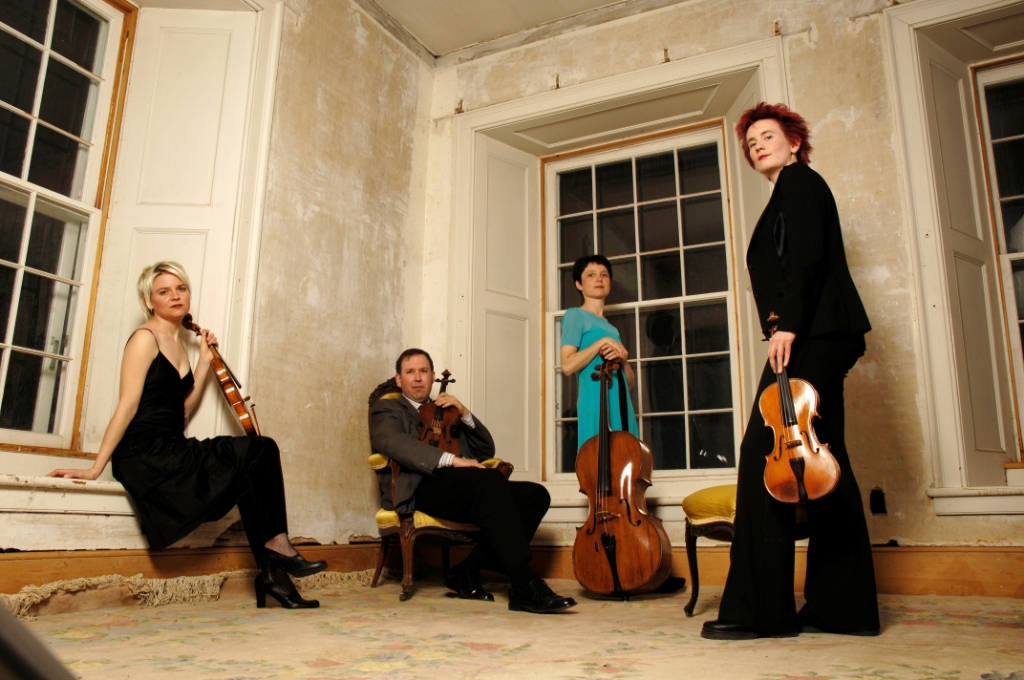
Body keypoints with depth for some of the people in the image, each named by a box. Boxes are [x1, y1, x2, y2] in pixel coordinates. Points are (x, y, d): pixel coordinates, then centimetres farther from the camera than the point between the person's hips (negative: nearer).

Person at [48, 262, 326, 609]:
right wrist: (95, 469, -18)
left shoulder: (178, 342, 18)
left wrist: (205, 359, 15)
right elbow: (127, 405, -13)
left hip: (172, 451, 8)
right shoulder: (146, 337, -6)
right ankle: (276, 544, -8)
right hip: (146, 454, -8)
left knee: (253, 473, -12)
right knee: (260, 451, -18)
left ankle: (272, 573, -11)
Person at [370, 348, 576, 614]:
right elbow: (392, 441, -10)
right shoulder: (387, 409, 17)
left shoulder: (445, 412, 34)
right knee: (489, 478, -35)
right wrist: (451, 460, -21)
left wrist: (464, 412, 10)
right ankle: (525, 586, -38)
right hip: (420, 490, -6)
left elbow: (486, 450, 25)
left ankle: (467, 572, -15)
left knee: (536, 495, -15)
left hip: (462, 489, 7)